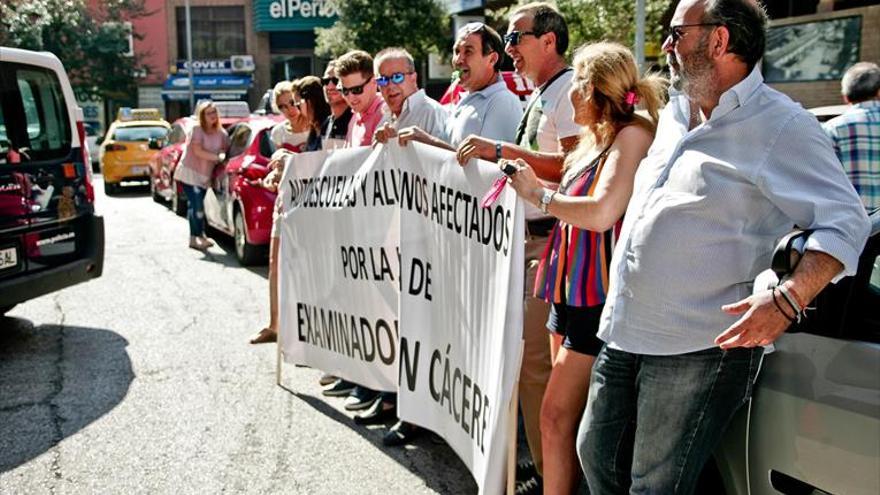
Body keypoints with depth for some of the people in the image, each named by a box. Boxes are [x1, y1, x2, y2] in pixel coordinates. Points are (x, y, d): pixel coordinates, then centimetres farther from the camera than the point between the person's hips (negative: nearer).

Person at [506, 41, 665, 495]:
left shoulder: (633, 134, -13)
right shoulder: (592, 141, 15)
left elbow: (601, 212, -25)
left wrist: (537, 194, -12)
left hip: (598, 295, -9)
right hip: (571, 288, 9)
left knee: (558, 416, -6)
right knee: (570, 416, 11)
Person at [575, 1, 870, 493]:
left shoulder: (781, 125, -11)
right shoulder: (674, 115, 14)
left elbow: (846, 221, -14)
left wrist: (786, 299, -28)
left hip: (700, 348, -8)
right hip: (623, 335, 8)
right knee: (597, 455, 16)